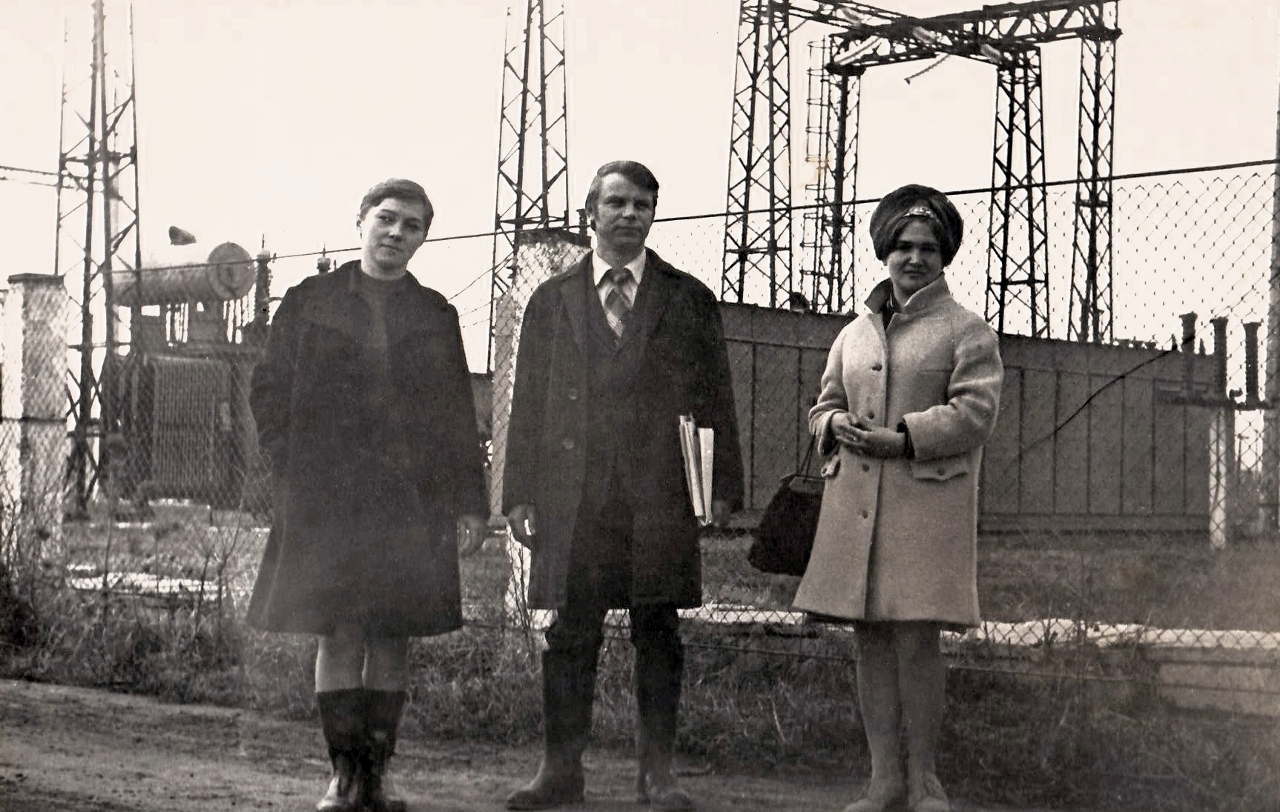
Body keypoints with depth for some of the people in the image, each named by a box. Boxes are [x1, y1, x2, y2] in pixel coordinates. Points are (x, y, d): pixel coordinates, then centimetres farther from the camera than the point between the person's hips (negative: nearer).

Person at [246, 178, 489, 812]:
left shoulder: (435, 315, 12)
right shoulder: (309, 303, 8)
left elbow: (456, 412, 12)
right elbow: (268, 390, 8)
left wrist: (467, 497, 5)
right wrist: (291, 469, -2)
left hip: (408, 499, 2)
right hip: (327, 497, -2)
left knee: (392, 638, 2)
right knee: (340, 634, -5)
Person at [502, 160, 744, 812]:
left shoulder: (689, 300, 10)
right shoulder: (552, 300, 13)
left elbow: (715, 400, 8)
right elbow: (528, 403, 11)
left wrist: (722, 487, 0)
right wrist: (519, 493, 4)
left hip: (660, 496, -1)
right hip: (572, 496, 1)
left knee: (658, 635, 2)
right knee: (568, 635, 3)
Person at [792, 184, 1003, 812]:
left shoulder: (966, 331, 3)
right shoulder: (854, 334, 18)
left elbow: (975, 412, -7)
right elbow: (824, 404, 22)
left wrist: (902, 437, -16)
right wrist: (837, 424, -2)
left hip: (928, 502, -5)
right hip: (855, 502, 5)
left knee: (917, 638, -7)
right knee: (871, 640, 6)